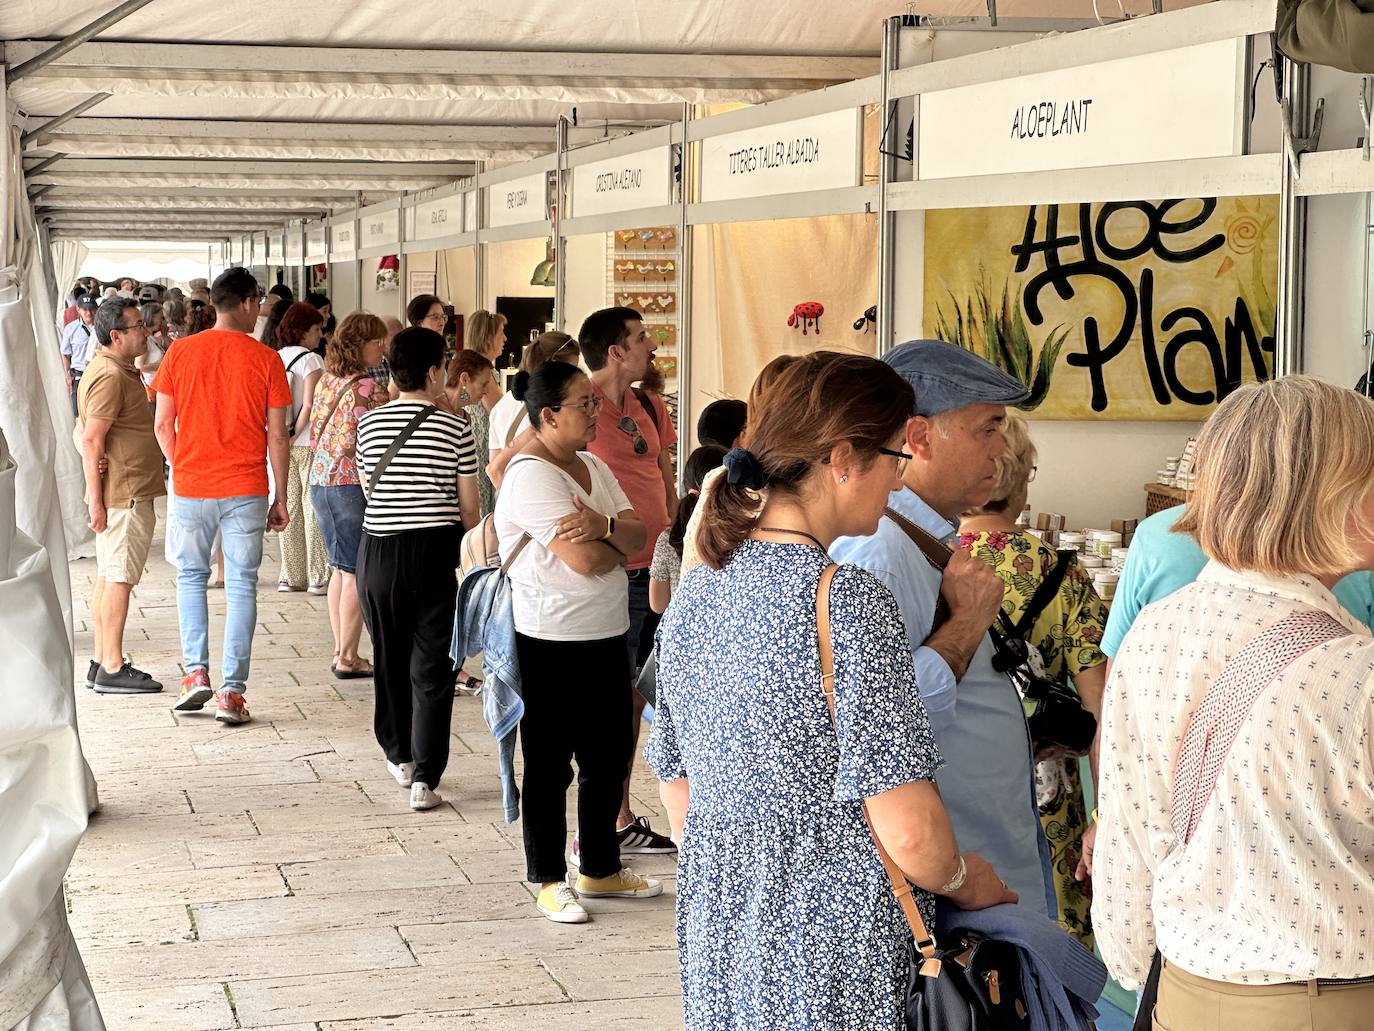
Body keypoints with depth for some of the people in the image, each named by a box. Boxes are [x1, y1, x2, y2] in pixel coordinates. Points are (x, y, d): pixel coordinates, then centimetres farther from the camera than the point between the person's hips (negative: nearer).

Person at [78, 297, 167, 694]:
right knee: (119, 577, -8)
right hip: (124, 495, -10)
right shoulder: (110, 376, -17)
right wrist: (96, 500, -23)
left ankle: (102, 662, 17)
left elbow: (90, 435, 23)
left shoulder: (121, 371, 16)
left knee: (108, 577, 12)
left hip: (127, 493, 10)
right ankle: (113, 669, -5)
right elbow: (91, 441, -22)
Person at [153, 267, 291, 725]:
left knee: (191, 576, 19)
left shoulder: (180, 352, 0)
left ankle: (196, 671, 10)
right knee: (241, 585, 4)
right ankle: (232, 691, 2)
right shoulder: (265, 359, -5)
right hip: (245, 490, -2)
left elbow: (163, 424, 2)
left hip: (191, 486, 2)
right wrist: (280, 498, 5)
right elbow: (277, 435, -4)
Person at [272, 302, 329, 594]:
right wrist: (296, 434, -8)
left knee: (289, 507, 10)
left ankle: (290, 576, 15)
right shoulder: (310, 359, -10)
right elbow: (309, 404, -18)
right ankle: (318, 577, 0)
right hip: (308, 442, -6)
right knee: (313, 507, -2)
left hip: (281, 444, 6)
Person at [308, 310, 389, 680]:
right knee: (357, 574, -1)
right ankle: (348, 658, 2)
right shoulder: (367, 388, -15)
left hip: (320, 481, 8)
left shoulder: (327, 382, 10)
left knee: (340, 569, 16)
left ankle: (341, 651, 20)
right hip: (353, 484, -8)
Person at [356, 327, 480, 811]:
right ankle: (424, 778, -5)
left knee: (390, 660, 18)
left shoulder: (370, 423, 2)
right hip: (436, 551, -3)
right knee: (431, 667, 1)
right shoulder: (455, 428, -6)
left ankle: (399, 756, 33)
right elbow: (469, 507, -2)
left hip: (378, 550, 3)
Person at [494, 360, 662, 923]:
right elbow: (584, 560, -24)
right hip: (553, 641, -9)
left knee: (609, 755, 16)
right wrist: (618, 539, -3)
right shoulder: (532, 475, -17)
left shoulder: (593, 467, 12)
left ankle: (600, 869, 30)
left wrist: (604, 526, -20)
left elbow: (636, 534, 2)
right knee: (549, 764, 3)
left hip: (606, 635, 9)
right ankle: (549, 881, 15)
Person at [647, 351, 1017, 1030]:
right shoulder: (848, 600, -19)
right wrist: (967, 883, -1)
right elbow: (910, 836, -20)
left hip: (716, 936, 7)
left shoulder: (696, 592, 3)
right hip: (838, 960, -7)